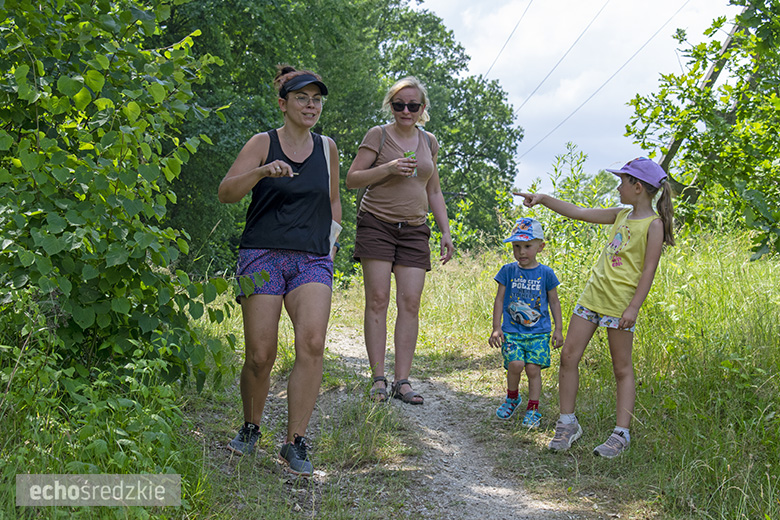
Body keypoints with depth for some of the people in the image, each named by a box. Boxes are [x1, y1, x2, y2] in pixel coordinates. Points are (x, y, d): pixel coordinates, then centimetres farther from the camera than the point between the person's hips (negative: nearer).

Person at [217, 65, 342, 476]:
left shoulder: (327, 147, 15)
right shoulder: (262, 144, 4)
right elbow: (226, 192, -8)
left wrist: (332, 239, 16)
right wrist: (262, 172, -24)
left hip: (312, 260, 2)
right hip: (263, 255, -2)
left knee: (312, 343, -19)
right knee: (261, 355, -5)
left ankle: (295, 443, -12)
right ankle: (251, 428, 22)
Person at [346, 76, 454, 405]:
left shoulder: (429, 142, 14)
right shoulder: (378, 135, 1)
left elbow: (434, 192, 21)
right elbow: (352, 179, -2)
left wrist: (446, 232, 13)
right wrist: (388, 168, -15)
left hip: (414, 230, 4)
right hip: (377, 225, -3)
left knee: (410, 303, -5)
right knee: (378, 299, -8)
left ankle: (402, 381, -2)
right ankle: (378, 379, -4)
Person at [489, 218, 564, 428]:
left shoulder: (545, 273, 2)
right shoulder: (508, 271, 3)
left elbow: (554, 302, 11)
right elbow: (499, 300, 6)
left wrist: (558, 329, 7)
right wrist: (496, 328, 1)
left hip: (538, 331, 0)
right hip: (512, 330, 0)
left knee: (533, 368, -9)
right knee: (515, 364, -17)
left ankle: (533, 410, 7)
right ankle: (512, 398, 11)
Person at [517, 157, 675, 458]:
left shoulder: (654, 224, -7)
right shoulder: (622, 215, 14)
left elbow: (649, 270, -12)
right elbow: (578, 213, 18)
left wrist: (634, 307, -18)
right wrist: (543, 199, 14)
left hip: (619, 304, -7)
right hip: (593, 295, 7)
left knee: (622, 368, 0)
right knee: (568, 356, 3)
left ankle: (621, 434, 6)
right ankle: (567, 423, 13)